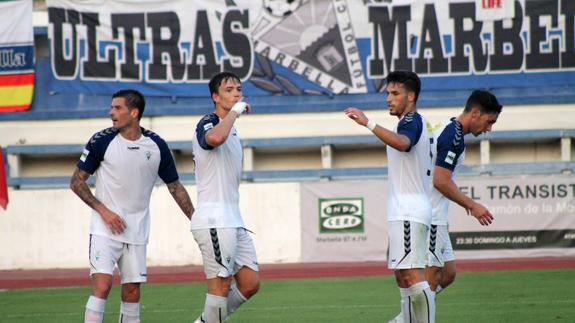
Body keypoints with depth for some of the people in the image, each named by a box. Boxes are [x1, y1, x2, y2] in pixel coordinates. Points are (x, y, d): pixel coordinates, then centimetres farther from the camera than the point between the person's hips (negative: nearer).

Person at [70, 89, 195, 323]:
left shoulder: (157, 146, 1)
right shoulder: (101, 141, -6)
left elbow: (175, 187, 12)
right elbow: (77, 181, 0)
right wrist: (103, 210, -10)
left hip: (137, 231, 3)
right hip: (105, 230, -3)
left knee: (132, 292, 5)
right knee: (102, 285, -16)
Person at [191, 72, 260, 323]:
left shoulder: (232, 132, 21)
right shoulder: (207, 123, -8)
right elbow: (215, 137, -35)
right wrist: (235, 111, -21)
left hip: (233, 221, 9)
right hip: (214, 221, -9)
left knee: (250, 284, 6)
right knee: (221, 284, -9)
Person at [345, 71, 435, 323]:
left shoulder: (411, 121, -11)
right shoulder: (413, 122, 22)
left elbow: (402, 143, -35)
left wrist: (368, 123, -39)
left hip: (409, 214, -11)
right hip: (402, 214, 11)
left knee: (412, 275, -17)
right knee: (402, 277, 12)